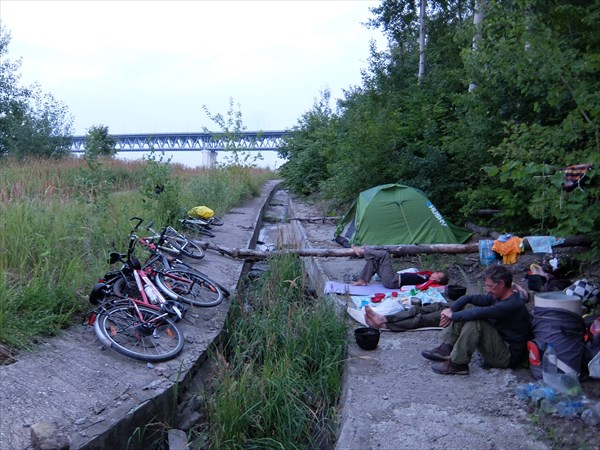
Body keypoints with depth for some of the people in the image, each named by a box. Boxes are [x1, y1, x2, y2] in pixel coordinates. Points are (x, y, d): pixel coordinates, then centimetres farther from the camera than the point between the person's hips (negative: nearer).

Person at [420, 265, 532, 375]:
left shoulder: (513, 305, -25)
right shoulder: (497, 297, 3)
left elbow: (479, 313, -35)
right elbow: (468, 298, 3)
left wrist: (452, 315, -23)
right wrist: (450, 310, -14)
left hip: (508, 357, -9)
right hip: (498, 343, 9)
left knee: (475, 320, -30)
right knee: (466, 308, 1)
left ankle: (457, 364, -20)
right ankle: (446, 348, -6)